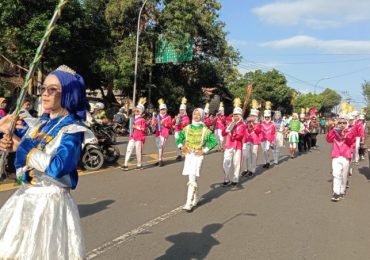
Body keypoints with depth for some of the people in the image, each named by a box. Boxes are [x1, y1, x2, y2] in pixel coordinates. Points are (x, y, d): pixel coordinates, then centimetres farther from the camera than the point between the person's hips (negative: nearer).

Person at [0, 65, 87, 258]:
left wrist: (21, 147, -18)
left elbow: (58, 167, -29)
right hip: (25, 198, 7)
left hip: (51, 202, -7)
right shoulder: (38, 124, 8)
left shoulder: (72, 129, -14)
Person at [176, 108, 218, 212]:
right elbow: (179, 138, 14)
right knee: (191, 178, 14)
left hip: (198, 156, -4)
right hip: (188, 155, 4)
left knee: (192, 179, -12)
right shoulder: (187, 128, 5)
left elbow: (214, 141, -7)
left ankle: (189, 203, -10)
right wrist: (181, 146, -3)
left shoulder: (205, 130, -5)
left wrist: (204, 150, -12)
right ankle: (196, 197, 35)